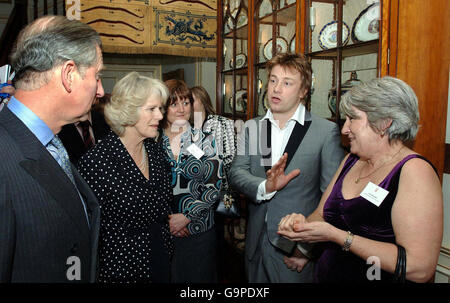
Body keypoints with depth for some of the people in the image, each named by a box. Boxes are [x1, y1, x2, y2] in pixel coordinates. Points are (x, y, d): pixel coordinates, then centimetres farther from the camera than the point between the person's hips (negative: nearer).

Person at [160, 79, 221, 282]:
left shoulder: (205, 141, -1)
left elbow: (214, 186, -5)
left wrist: (186, 217, -12)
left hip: (199, 230, 0)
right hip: (161, 232, 0)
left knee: (200, 277, 12)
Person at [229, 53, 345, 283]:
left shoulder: (326, 131, -8)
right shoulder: (251, 127, 5)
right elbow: (236, 173, -4)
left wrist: (310, 247, -11)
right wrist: (265, 186, -24)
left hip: (298, 248, -3)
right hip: (256, 244, 4)